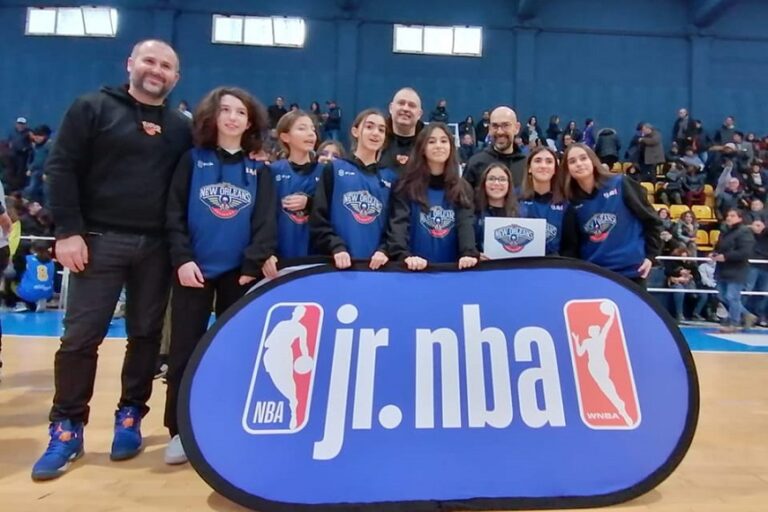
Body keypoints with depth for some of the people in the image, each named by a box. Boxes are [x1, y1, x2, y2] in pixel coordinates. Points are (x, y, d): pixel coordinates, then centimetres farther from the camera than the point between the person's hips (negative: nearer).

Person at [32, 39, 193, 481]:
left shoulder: (182, 127, 11)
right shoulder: (93, 108, 3)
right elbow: (61, 168, -2)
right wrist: (69, 230, -11)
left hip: (157, 246, 3)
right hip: (100, 240, -2)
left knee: (147, 334, 8)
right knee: (80, 336, 0)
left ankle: (130, 417, 24)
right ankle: (67, 429, 14)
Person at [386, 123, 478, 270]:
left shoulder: (462, 188, 7)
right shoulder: (408, 186, -1)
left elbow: (466, 223, -6)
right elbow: (399, 223, -14)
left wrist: (469, 253, -25)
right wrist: (404, 255, -32)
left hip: (451, 268, 3)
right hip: (416, 268, -2)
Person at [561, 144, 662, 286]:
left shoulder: (620, 185, -4)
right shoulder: (572, 204, 1)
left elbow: (650, 219, 1)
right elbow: (569, 246, 4)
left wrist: (650, 255, -1)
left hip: (631, 271, -1)